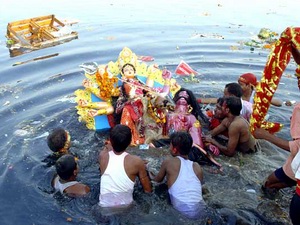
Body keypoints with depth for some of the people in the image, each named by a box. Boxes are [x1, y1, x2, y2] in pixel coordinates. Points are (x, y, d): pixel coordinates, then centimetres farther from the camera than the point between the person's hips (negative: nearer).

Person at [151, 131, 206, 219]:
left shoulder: (168, 162, 4)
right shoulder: (197, 167, 10)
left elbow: (158, 180, 21)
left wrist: (152, 176, 46)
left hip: (182, 211, -4)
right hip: (200, 211, 4)